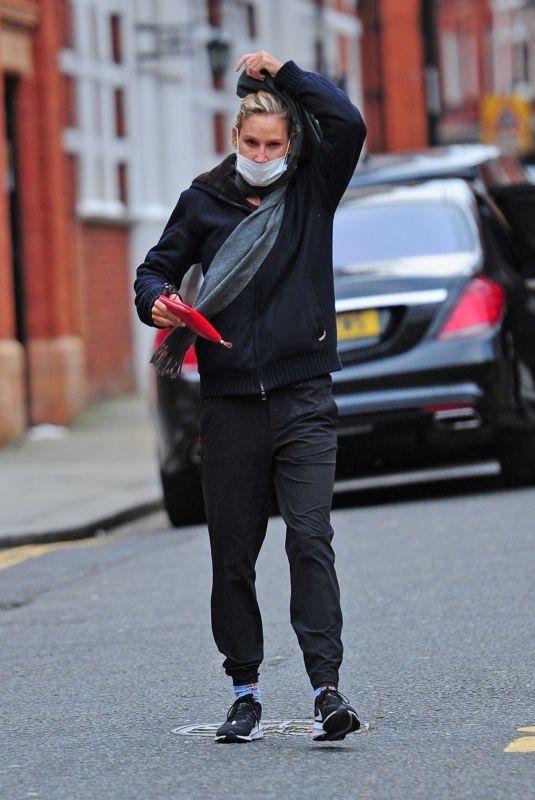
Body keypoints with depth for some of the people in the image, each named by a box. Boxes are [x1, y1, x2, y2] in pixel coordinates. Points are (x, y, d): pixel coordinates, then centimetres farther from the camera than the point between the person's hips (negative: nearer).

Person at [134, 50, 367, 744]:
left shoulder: (312, 189, 5)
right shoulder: (204, 200, 8)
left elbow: (347, 124, -11)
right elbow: (158, 266, 15)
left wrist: (283, 72, -4)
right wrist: (156, 301, -7)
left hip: (303, 398, -2)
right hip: (229, 404, 2)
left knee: (311, 538, -14)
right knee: (232, 552, 6)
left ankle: (326, 687, -17)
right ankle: (245, 693, 15)